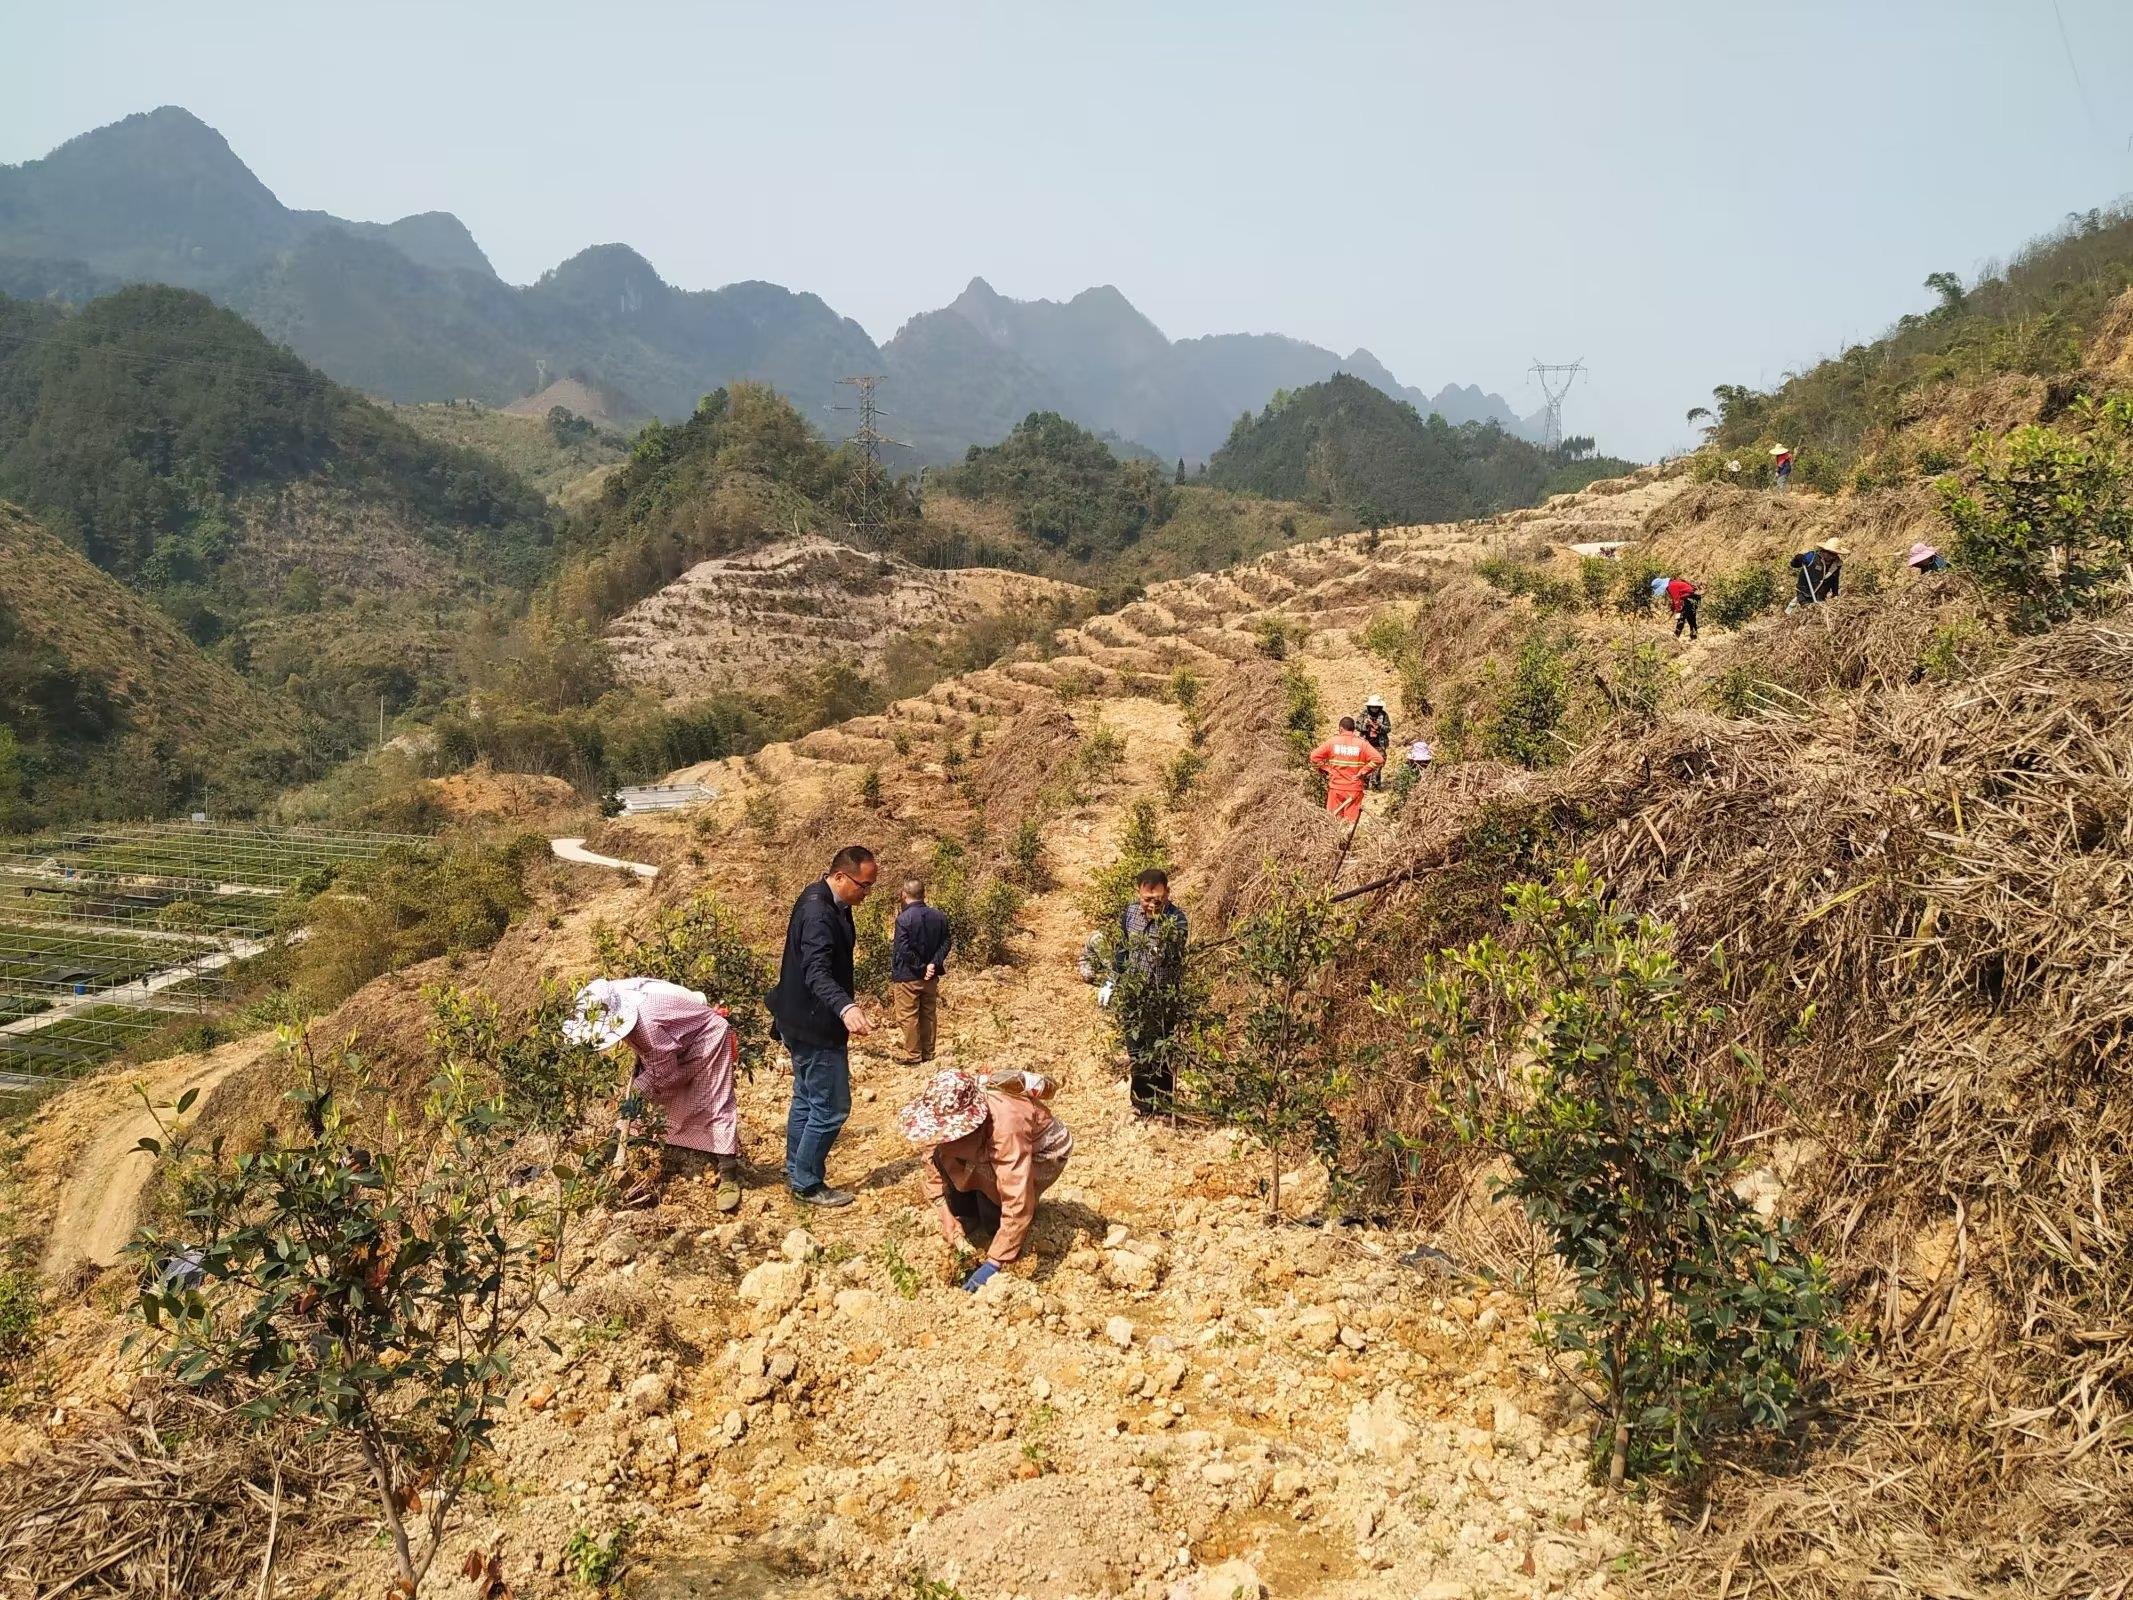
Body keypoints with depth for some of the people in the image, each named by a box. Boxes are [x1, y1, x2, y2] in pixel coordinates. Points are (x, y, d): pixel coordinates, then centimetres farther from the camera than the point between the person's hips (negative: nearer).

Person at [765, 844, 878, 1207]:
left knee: (807, 1099, 21)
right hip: (816, 1027, -11)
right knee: (831, 1107, -3)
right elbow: (817, 973, -37)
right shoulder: (818, 912, -26)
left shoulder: (826, 902, 6)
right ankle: (808, 1184, 8)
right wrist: (846, 1008, -53)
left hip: (803, 1023, 11)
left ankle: (797, 1172, 33)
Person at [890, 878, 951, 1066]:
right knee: (928, 1015, 14)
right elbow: (944, 945, 0)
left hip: (908, 976, -6)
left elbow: (901, 950, -20)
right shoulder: (939, 916, 2)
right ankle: (928, 1054, 22)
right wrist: (933, 964, -7)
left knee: (908, 1017, 4)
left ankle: (913, 1056, 8)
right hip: (930, 976, 6)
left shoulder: (904, 918, -17)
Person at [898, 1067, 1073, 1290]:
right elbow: (933, 1177, -13)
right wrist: (954, 1234, -19)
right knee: (942, 1160, -15)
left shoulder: (1005, 1127, -44)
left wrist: (993, 1264, -43)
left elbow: (1019, 1206, -44)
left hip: (1043, 1153, -6)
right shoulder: (946, 1117, -25)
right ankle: (971, 1221, 8)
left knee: (991, 1188, -30)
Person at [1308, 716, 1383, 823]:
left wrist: (1325, 770, 5)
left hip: (1335, 787, 0)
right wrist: (1362, 772, -5)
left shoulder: (1333, 741, -2)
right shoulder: (1362, 743, -3)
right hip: (1354, 789, 0)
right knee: (1351, 822, 4)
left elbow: (1314, 756, -4)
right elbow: (1378, 759, -12)